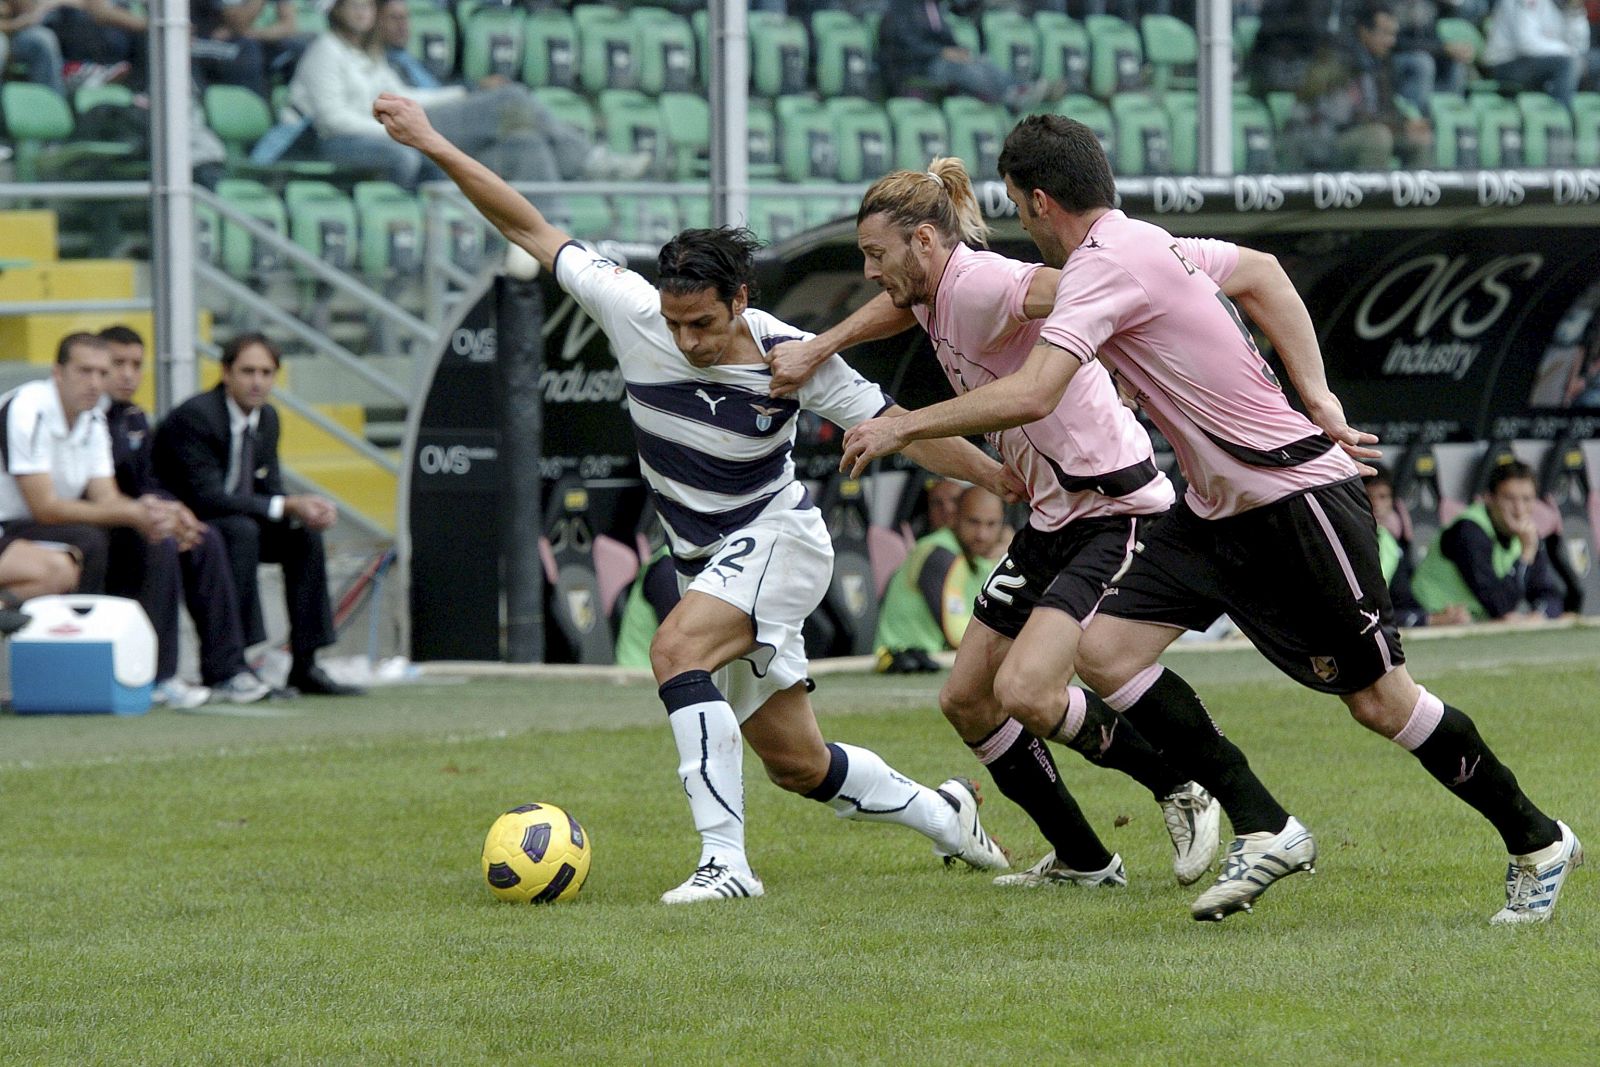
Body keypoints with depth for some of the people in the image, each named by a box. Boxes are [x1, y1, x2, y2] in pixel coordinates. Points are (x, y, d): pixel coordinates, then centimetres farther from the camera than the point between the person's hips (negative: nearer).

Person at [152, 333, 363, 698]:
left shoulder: (267, 418, 4)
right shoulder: (195, 417, -22)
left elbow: (270, 491, 6)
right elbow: (206, 497, -29)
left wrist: (307, 509, -18)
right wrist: (287, 506, -31)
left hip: (240, 528, 8)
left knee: (304, 534, -9)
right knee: (241, 530, -33)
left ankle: (305, 665, -8)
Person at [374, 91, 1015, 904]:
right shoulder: (632, 311, -14)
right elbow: (530, 231, -8)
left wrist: (1019, 481, -8)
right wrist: (433, 145, -11)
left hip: (776, 540, -5)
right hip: (708, 560, 5)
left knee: (676, 649, -31)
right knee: (797, 763, 10)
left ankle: (726, 861, -32)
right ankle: (943, 814, 35)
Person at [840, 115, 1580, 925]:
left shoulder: (1105, 268, -20)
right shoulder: (1149, 244, 8)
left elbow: (1032, 395, -31)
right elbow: (1263, 274, 22)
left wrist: (902, 426, -21)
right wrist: (1316, 397, 14)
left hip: (1298, 496, -10)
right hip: (1217, 510, 10)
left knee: (1379, 701, -2)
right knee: (1106, 649, -4)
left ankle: (1537, 844, 16)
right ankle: (1265, 832, 0)